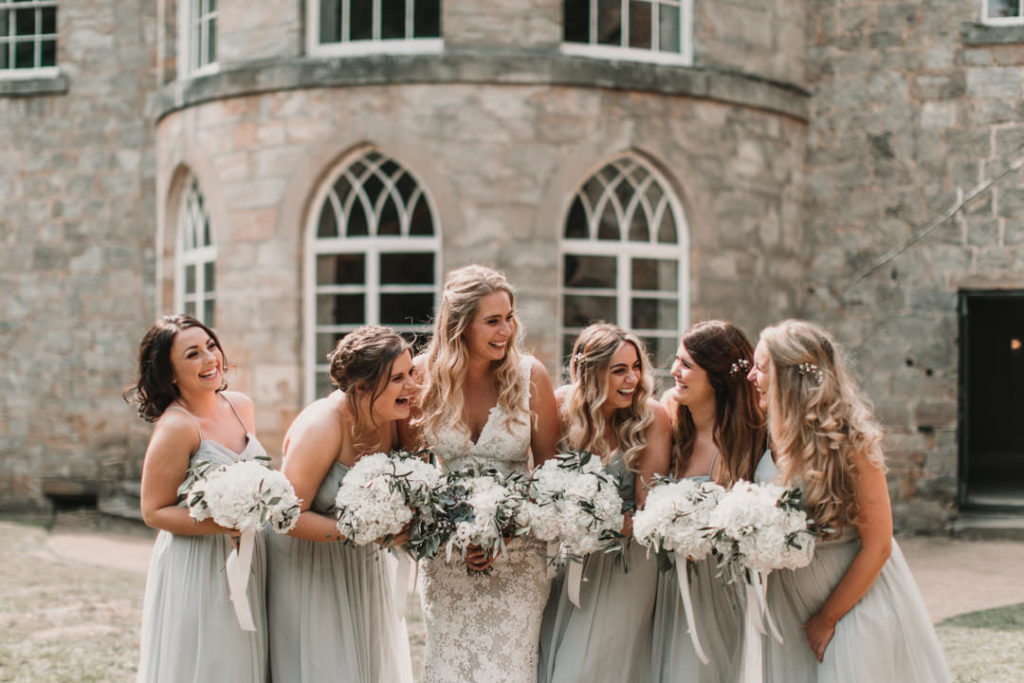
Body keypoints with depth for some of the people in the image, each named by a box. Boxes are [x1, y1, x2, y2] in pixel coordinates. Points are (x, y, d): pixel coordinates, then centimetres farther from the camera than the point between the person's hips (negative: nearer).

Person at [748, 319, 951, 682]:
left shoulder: (850, 441, -19)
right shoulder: (770, 439, -3)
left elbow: (877, 546, -15)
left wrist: (828, 618, -10)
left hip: (856, 601, -5)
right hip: (789, 607, 5)